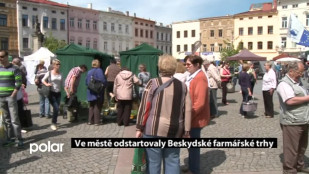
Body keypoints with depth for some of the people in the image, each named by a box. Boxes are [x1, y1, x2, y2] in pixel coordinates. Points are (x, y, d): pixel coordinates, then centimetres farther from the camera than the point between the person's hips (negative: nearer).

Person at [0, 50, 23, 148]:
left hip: (10, 97, -5)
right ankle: (10, 138, 19)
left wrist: (13, 95, -12)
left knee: (14, 119, -6)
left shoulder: (14, 69, -4)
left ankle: (19, 139, 1)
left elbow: (18, 83, -7)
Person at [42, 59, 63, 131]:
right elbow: (43, 80, 6)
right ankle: (53, 124, 4)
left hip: (58, 93, 4)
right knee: (56, 108, -13)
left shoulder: (60, 74, 5)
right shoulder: (49, 73, -5)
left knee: (56, 109, 8)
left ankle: (54, 123, 23)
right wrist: (46, 84, -14)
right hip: (52, 93, -4)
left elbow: (62, 84, 9)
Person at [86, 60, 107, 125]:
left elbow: (86, 82, 10)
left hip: (90, 92, 6)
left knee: (91, 106, 14)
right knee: (97, 106, 2)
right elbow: (103, 80, -18)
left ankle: (90, 120, 17)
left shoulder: (89, 72, 7)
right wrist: (105, 85, 0)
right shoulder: (99, 70, -11)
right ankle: (96, 121, 4)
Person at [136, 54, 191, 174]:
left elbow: (144, 107, -6)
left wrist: (139, 128, 0)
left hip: (155, 129, -3)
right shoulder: (182, 86, 7)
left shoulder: (153, 83, -4)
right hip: (175, 131, 4)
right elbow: (187, 110, 5)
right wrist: (186, 131, 10)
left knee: (153, 161, 8)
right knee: (172, 161, 14)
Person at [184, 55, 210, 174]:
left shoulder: (200, 78, -20)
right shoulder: (192, 76, 11)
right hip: (192, 117, 10)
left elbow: (199, 103, -26)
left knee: (193, 145, 4)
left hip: (195, 118, -10)